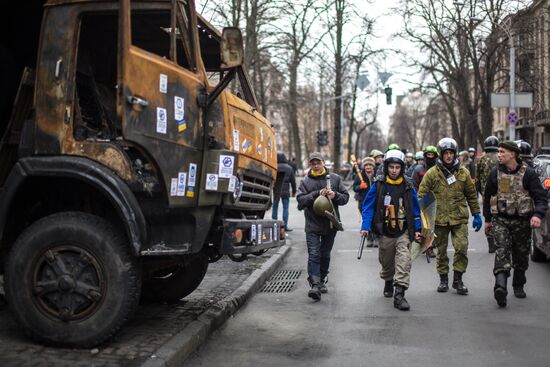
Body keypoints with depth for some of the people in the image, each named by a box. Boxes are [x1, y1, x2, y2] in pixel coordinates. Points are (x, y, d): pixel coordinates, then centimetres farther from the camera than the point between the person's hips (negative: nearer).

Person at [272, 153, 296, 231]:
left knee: (275, 207, 9)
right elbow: (293, 181, 8)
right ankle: (285, 226, 3)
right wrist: (294, 191, 17)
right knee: (285, 207, 5)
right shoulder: (289, 168, 4)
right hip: (285, 191, 1)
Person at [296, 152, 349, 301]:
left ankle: (322, 280, 30)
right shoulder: (305, 182, 1)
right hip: (312, 225, -2)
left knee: (325, 255, 14)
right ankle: (315, 285, -17)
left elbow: (345, 197, 4)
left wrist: (335, 195, -16)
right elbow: (300, 200, -10)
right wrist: (317, 194, -19)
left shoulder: (335, 178, 5)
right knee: (314, 255, -11)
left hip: (330, 225, 2)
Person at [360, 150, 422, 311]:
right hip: (385, 233, 1)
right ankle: (388, 283, 44)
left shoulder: (408, 187, 1)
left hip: (404, 233, 0)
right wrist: (365, 226, -11)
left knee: (404, 261, -14)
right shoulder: (378, 186, -3)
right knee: (387, 262, 16)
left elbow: (415, 209, 9)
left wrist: (417, 229, 5)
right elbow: (368, 207, -1)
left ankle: (399, 294, -16)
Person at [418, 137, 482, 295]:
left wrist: (476, 214, 12)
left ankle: (457, 279, 5)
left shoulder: (463, 172, 5)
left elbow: (471, 195, 13)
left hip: (459, 218, 1)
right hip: (439, 219, 0)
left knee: (462, 247, -9)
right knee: (441, 251, 9)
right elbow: (421, 195, 1)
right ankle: (443, 279, 23)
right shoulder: (432, 173, -1)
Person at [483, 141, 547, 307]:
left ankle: (518, 286, 31)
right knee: (502, 250, -18)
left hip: (522, 221, 0)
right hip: (500, 220, 0)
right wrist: (487, 218, 17)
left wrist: (537, 215, -24)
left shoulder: (528, 173, -5)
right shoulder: (495, 173, 3)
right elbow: (487, 196, 14)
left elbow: (541, 197, -6)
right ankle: (500, 286, -33)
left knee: (521, 255, 11)